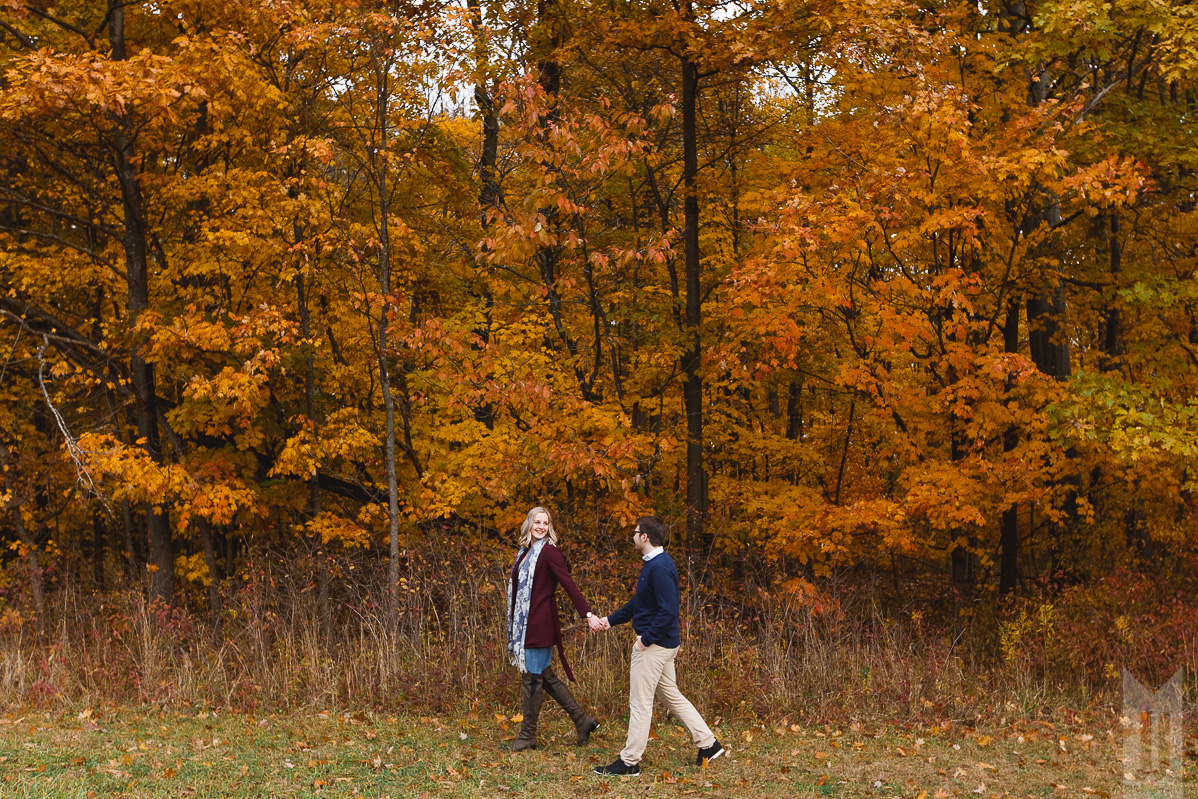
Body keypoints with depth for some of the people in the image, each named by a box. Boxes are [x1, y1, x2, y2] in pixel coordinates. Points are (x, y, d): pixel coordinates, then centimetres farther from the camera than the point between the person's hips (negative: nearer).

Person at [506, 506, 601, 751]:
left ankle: (527, 735, 11)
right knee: (545, 677, 13)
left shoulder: (550, 552, -10)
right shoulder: (526, 552, 13)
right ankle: (582, 721, 21)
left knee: (532, 678, 0)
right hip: (525, 624, 8)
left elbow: (569, 584, -17)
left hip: (540, 625, -8)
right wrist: (514, 628, 20)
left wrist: (587, 613, -26)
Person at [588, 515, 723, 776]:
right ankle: (708, 744, 21)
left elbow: (668, 611, -26)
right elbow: (638, 603, 21)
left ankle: (629, 762, 7)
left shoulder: (660, 568, -21)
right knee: (672, 696, 17)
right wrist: (609, 621, 17)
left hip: (654, 646, -10)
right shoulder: (653, 563, 12)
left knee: (640, 703, -1)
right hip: (665, 644, 10)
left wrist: (646, 638, -20)